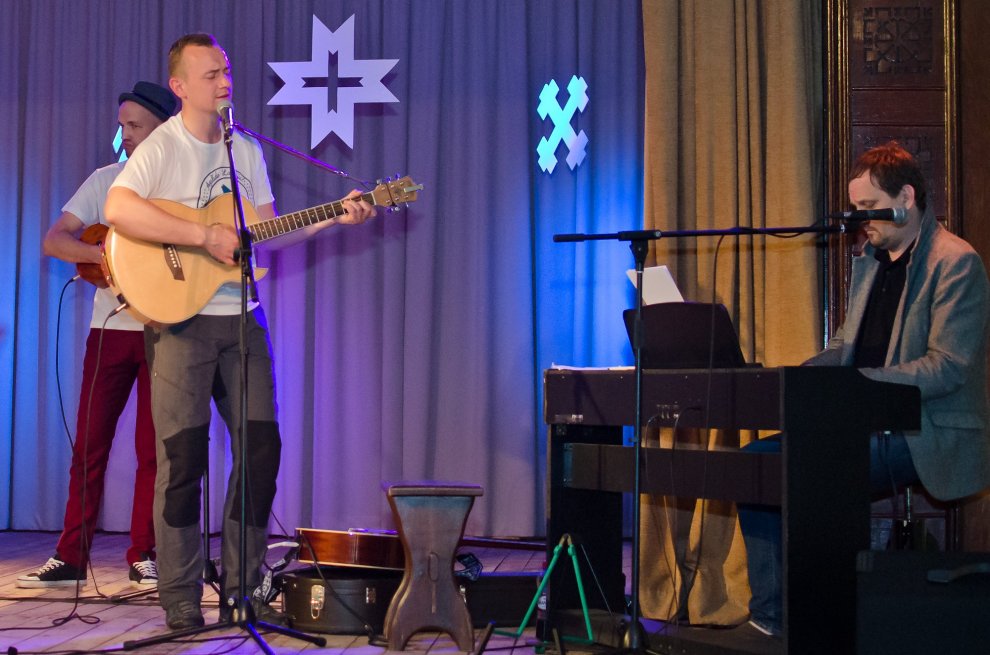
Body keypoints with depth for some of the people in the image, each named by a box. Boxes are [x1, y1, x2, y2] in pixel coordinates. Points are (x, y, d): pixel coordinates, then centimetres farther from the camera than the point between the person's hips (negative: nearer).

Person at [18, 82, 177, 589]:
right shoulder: (105, 180, 9)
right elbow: (54, 240, 2)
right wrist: (105, 254, -15)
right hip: (111, 326, 2)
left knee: (153, 446, 1)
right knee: (89, 443, 0)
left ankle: (143, 556, 10)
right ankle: (70, 557, 6)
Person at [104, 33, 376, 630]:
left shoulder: (247, 149, 13)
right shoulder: (161, 148, -7)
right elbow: (118, 210, -25)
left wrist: (336, 218, 4)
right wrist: (206, 236, -25)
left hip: (241, 317, 6)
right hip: (180, 316, -6)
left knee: (262, 445, 3)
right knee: (184, 454, -5)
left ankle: (241, 591, 15)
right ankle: (181, 600, 6)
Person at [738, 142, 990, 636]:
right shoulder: (869, 262, 18)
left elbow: (948, 367, -20)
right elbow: (844, 345, 21)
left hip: (923, 437, -9)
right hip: (865, 425, 9)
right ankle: (769, 618, -5)